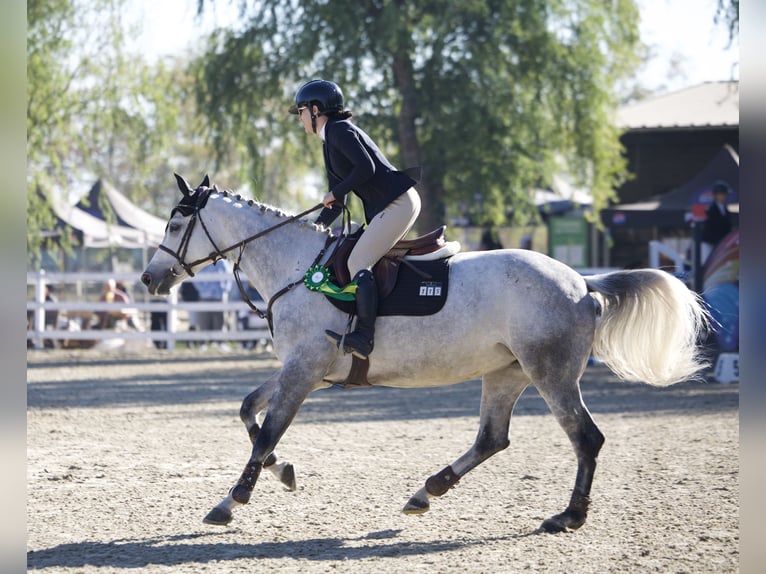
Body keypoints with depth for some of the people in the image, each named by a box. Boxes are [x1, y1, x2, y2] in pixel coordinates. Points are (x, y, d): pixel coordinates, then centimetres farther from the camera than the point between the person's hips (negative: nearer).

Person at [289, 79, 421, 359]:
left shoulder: (339, 130, -8)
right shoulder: (330, 139, 22)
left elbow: (366, 168, -22)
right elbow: (337, 204, 24)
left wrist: (334, 193, -12)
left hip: (398, 202, -11)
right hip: (382, 208, 11)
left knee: (358, 262, -18)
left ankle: (364, 336, -27)